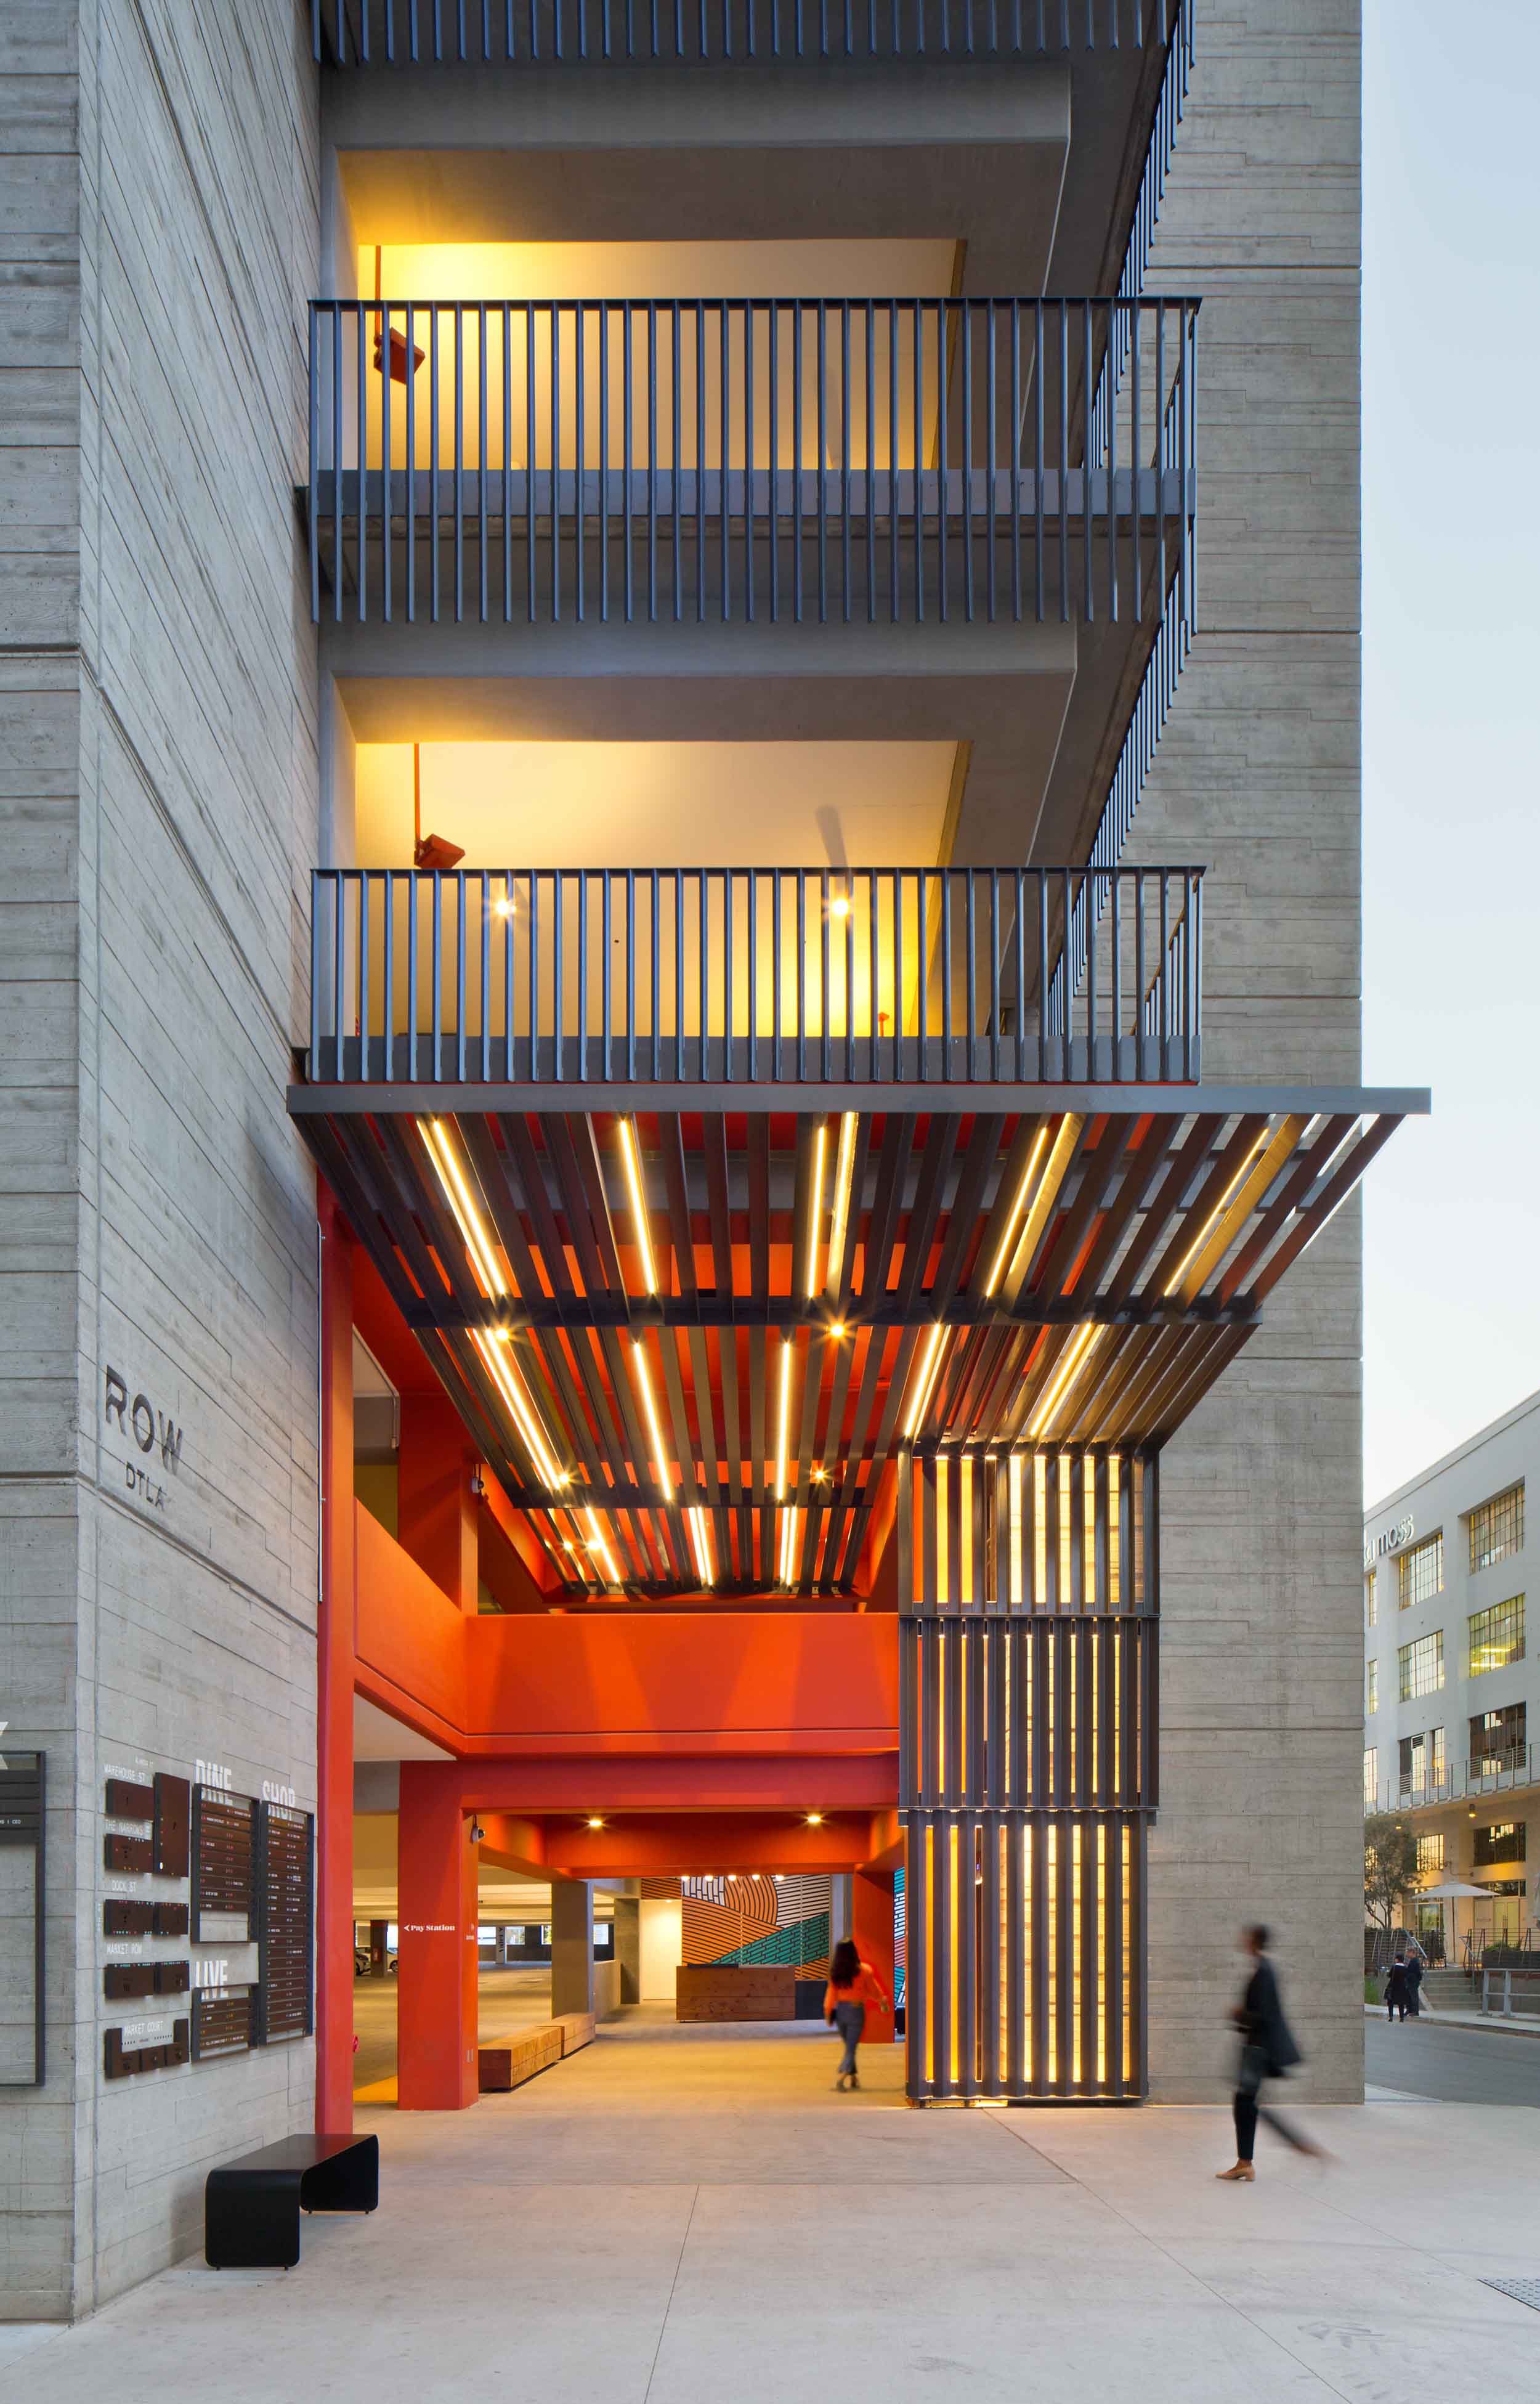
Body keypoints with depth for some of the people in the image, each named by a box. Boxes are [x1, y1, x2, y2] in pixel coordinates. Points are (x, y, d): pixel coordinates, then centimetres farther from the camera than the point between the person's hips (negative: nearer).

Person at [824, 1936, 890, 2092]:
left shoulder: (835, 1972, -6)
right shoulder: (864, 1970, -12)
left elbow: (831, 1993, -3)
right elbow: (874, 1991, 0)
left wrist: (828, 2012, 7)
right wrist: (883, 2001, 19)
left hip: (840, 2010, 4)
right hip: (856, 2010, -3)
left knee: (849, 2046, 23)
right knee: (851, 2048, -2)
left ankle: (853, 2077, 32)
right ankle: (840, 2079, -21)